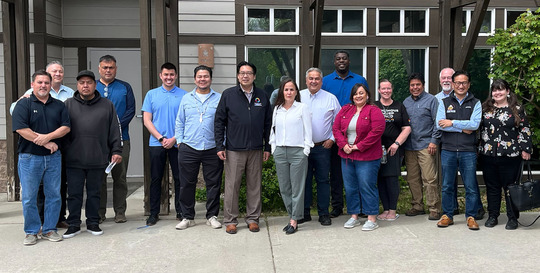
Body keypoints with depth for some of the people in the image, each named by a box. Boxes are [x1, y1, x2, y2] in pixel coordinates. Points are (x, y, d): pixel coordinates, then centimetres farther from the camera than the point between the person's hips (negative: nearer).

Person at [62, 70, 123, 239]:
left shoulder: (107, 105, 8)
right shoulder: (68, 105, 7)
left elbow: (115, 130, 8)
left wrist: (116, 151, 2)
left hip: (98, 160, 0)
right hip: (73, 160, 0)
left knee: (94, 193, 10)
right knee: (74, 194, 5)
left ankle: (93, 223, 22)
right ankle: (74, 225, 17)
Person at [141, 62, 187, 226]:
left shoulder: (183, 95, 3)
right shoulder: (151, 94, 7)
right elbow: (147, 121, 2)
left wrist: (174, 139, -11)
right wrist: (161, 138, -9)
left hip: (177, 143, 0)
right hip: (156, 144, 1)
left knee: (179, 178, 5)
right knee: (156, 179, 6)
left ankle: (180, 211, 16)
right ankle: (154, 213, 15)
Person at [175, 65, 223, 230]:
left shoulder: (219, 99, 5)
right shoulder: (186, 99, 11)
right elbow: (179, 123, 14)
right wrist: (179, 141, 3)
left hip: (212, 149, -1)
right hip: (188, 149, 1)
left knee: (214, 184, 5)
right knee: (187, 184, 5)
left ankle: (212, 216, 18)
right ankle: (187, 217, 17)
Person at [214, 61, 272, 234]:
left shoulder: (262, 96, 8)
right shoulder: (228, 95, 2)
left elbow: (268, 123, 11)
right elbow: (219, 121, 2)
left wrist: (267, 147, 7)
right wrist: (220, 146, -4)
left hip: (256, 150, 2)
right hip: (234, 150, -2)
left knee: (254, 185, 8)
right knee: (232, 185, 2)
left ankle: (253, 218, 20)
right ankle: (230, 220, 13)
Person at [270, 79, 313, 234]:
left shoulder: (303, 108, 1)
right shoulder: (277, 109, 13)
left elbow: (308, 131, -1)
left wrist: (305, 151, -7)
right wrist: (273, 148, 9)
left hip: (297, 151, -4)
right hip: (280, 152, 5)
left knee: (297, 188, -2)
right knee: (284, 188, 6)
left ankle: (294, 221, 3)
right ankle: (292, 216, 17)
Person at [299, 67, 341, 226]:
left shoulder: (331, 98, 4)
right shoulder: (298, 97, 5)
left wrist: (332, 139, 0)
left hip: (322, 147, -1)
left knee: (323, 180, 3)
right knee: (304, 180, 6)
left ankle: (324, 214, 13)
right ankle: (304, 213, 16)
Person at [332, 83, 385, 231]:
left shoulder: (373, 110, -5)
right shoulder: (345, 109, 11)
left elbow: (377, 131, -15)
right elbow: (336, 128, 8)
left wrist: (359, 146, -15)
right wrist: (343, 145, -7)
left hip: (367, 156, -5)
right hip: (347, 155, 6)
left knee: (367, 186, -2)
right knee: (350, 187, 10)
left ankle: (372, 219, 8)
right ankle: (354, 217, 22)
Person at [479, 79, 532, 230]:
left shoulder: (517, 109, 1)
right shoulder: (485, 108, 10)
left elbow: (524, 130, 1)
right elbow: (479, 128, 15)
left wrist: (525, 149, -5)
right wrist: (479, 148, 10)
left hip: (510, 156, -3)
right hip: (488, 155, 3)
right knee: (492, 187, 10)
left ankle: (513, 218, 15)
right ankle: (492, 216, 20)